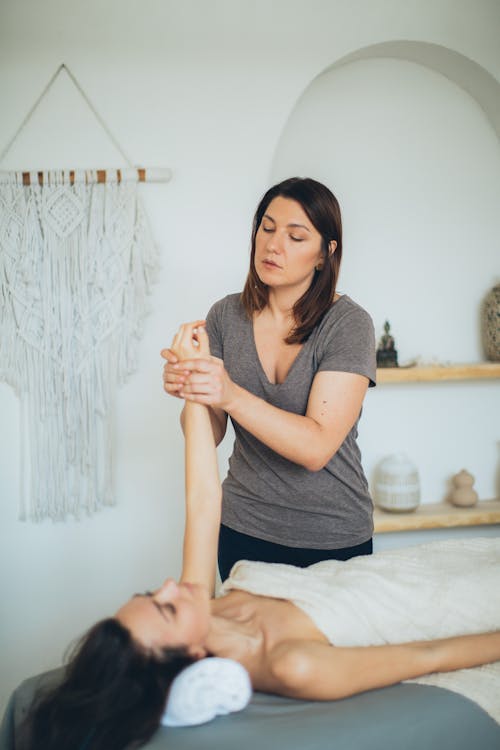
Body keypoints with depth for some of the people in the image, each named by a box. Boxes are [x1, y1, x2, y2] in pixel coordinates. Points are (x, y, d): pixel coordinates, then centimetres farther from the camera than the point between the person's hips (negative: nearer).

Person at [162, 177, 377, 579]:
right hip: (244, 531, 3)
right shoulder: (226, 316, -2)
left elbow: (317, 448, -23)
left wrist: (232, 396, -34)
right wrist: (190, 393, -22)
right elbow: (209, 435, -2)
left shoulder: (348, 324, -14)